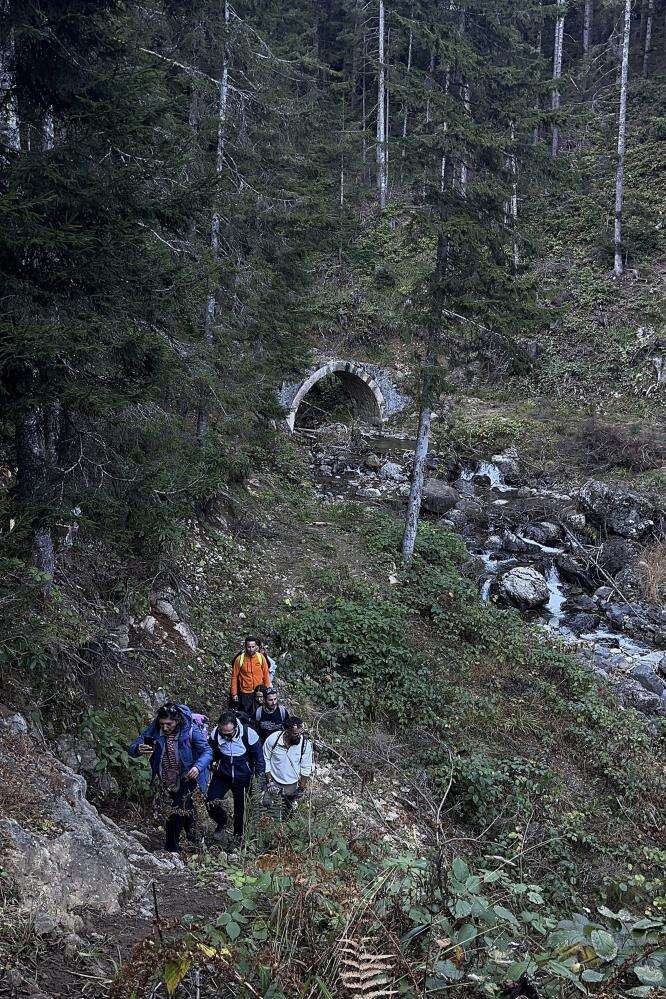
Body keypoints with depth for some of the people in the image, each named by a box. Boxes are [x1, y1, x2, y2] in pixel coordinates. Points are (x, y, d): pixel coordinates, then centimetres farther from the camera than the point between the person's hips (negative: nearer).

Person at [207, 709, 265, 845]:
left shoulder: (249, 734, -25)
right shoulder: (215, 733, -19)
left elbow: (258, 758, -11)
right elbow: (211, 751, 6)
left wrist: (260, 777, -8)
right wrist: (213, 762, -1)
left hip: (242, 777, -1)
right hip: (222, 775, 2)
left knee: (240, 808, 12)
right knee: (211, 802, -12)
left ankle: (238, 836, 36)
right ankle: (221, 823, 18)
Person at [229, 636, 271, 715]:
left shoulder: (261, 657, -4)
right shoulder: (239, 659, -9)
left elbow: (266, 675, 3)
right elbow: (234, 677, -2)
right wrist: (234, 693, -3)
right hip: (245, 693, -1)